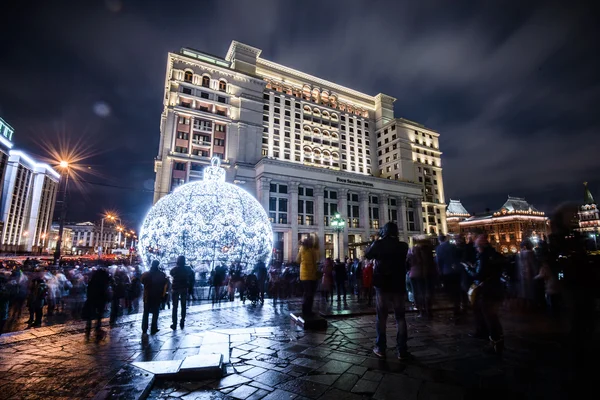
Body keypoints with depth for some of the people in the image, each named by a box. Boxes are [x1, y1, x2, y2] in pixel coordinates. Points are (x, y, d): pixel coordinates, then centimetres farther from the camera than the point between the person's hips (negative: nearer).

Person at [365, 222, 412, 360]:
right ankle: (402, 351, 11)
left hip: (382, 285, -1)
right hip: (398, 286, 1)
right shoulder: (403, 246, -4)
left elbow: (367, 255, 6)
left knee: (381, 317, 9)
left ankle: (380, 349, 14)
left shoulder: (378, 244, -8)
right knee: (400, 317, 10)